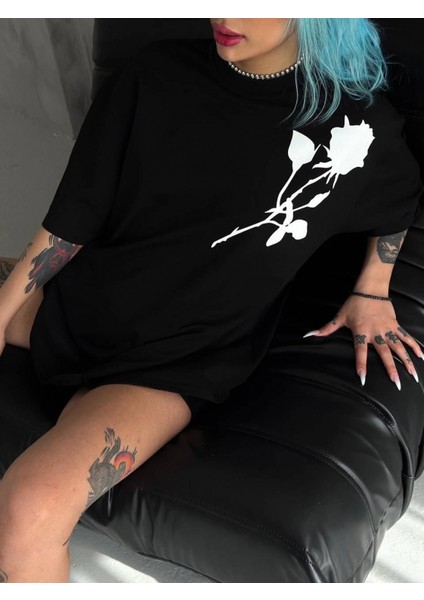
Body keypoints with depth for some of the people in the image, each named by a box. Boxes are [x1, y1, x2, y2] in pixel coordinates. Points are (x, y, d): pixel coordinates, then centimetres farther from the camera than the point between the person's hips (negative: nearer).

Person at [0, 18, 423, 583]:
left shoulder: (357, 121, -10)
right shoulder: (156, 74, -6)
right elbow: (70, 221, -3)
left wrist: (372, 293, 13)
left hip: (176, 363, -4)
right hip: (72, 298, 5)